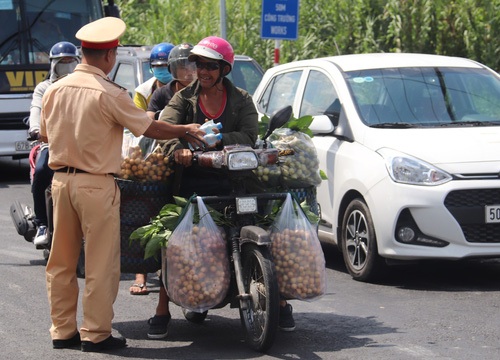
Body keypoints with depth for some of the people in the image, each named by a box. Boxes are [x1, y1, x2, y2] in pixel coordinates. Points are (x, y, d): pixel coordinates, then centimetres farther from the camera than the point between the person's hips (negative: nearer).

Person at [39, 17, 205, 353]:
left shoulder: (55, 90, 4)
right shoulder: (109, 94, -14)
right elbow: (150, 128, -8)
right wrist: (186, 131, 7)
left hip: (61, 180, 6)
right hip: (96, 184, -6)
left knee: (61, 261, 13)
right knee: (101, 263, 2)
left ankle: (63, 330, 18)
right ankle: (95, 334, 5)